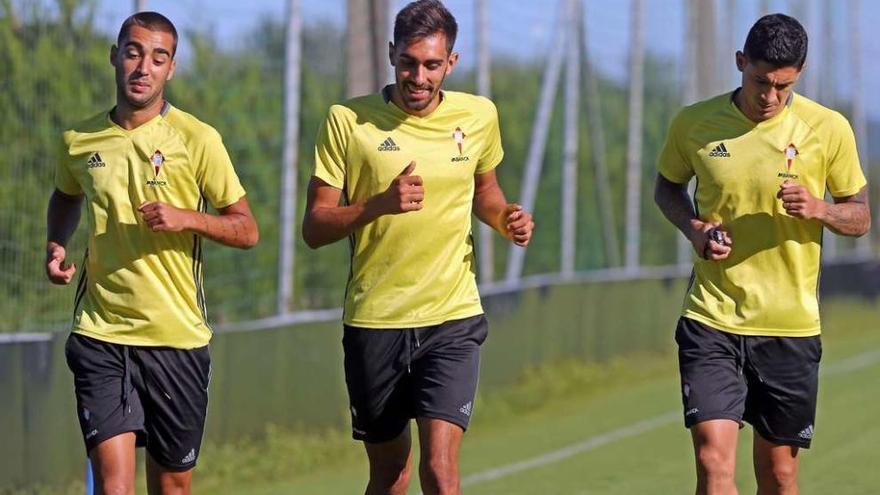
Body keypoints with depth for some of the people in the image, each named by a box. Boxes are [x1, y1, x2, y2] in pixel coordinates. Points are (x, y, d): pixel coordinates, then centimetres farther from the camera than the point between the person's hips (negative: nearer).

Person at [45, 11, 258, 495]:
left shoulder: (198, 140, -3)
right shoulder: (79, 141, 5)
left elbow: (247, 230, 1)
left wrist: (186, 218, -17)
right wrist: (55, 247, 8)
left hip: (178, 337, 0)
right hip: (100, 333, 1)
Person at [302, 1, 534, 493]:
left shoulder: (479, 116, 2)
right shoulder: (348, 120, -5)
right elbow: (315, 227, -5)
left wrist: (506, 217, 0)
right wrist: (380, 204, -23)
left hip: (453, 319, 0)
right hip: (374, 319, 0)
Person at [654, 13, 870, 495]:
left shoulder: (829, 129, -4)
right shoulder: (693, 124, -2)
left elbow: (860, 218, 6)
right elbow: (667, 186, 17)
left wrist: (819, 209, -17)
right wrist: (694, 228, -4)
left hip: (791, 325, 1)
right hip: (711, 316, 0)